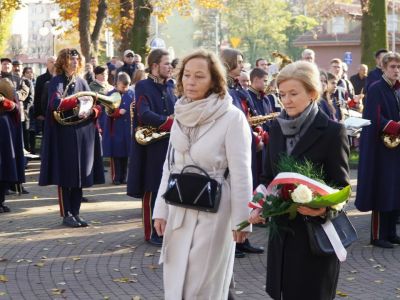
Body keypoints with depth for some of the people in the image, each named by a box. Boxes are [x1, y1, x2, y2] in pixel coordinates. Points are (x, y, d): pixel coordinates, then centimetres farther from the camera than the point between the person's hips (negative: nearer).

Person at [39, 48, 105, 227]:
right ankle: (66, 215, 6)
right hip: (65, 135, -5)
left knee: (80, 175, 7)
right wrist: (77, 100, -23)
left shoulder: (81, 82, 13)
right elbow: (56, 104, -21)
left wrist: (91, 111, -11)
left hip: (83, 135, 5)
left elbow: (96, 107, 10)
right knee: (65, 175, -1)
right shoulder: (57, 82, -3)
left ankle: (76, 213, 15)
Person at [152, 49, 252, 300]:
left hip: (214, 210, -6)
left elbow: (241, 173, -13)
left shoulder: (232, 117, -13)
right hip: (179, 209, 6)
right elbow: (170, 166, 11)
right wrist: (161, 210, 10)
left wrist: (241, 219, -13)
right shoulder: (181, 115, 6)